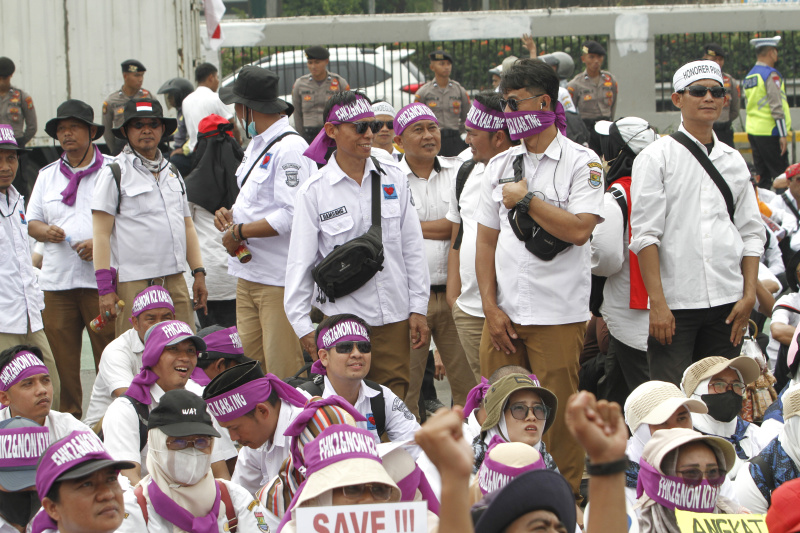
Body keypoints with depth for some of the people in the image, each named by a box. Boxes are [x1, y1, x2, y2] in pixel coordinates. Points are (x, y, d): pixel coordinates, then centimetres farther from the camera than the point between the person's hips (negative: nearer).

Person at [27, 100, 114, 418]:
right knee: (62, 357, 3)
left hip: (101, 278, -4)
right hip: (56, 281, 4)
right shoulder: (47, 175, 18)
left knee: (109, 356, -4)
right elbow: (32, 222, 19)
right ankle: (69, 418, 11)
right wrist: (45, 231, -4)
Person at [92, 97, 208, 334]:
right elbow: (101, 234, -5)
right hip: (135, 284, -6)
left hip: (176, 281, 6)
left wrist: (199, 273, 14)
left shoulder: (173, 173, 20)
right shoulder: (115, 173, 0)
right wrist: (105, 288, -11)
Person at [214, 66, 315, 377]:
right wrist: (231, 215, 8)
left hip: (280, 278, -10)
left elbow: (291, 215, -23)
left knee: (283, 374, -7)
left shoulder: (289, 148, -14)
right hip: (248, 275, 10)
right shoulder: (257, 145, 19)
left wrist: (239, 232, -15)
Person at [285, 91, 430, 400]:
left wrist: (418, 307, 6)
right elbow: (300, 262, -1)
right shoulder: (314, 192, -3)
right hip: (342, 316, -3)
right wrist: (302, 325, -4)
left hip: (395, 316, 3)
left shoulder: (393, 180, 6)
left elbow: (413, 249, 10)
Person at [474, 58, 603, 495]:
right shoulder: (500, 165, 13)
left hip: (557, 314, -4)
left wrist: (525, 199, -10)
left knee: (558, 417, -2)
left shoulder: (581, 162, -3)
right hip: (504, 312, 5)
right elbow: (486, 240, 11)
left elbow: (578, 230, -17)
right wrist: (491, 307, 2)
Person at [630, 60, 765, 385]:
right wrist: (657, 303, -14)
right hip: (674, 303, -4)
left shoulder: (733, 160, 13)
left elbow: (752, 234, 12)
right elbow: (645, 234, -6)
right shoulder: (657, 157, 0)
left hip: (728, 303, 4)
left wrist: (749, 296, 1)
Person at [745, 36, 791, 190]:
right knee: (781, 177, -6)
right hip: (769, 131, -8)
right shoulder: (771, 75, -12)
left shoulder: (749, 77, 13)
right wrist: (783, 134, -16)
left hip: (752, 131, 8)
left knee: (762, 176, 11)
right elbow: (776, 106, -17)